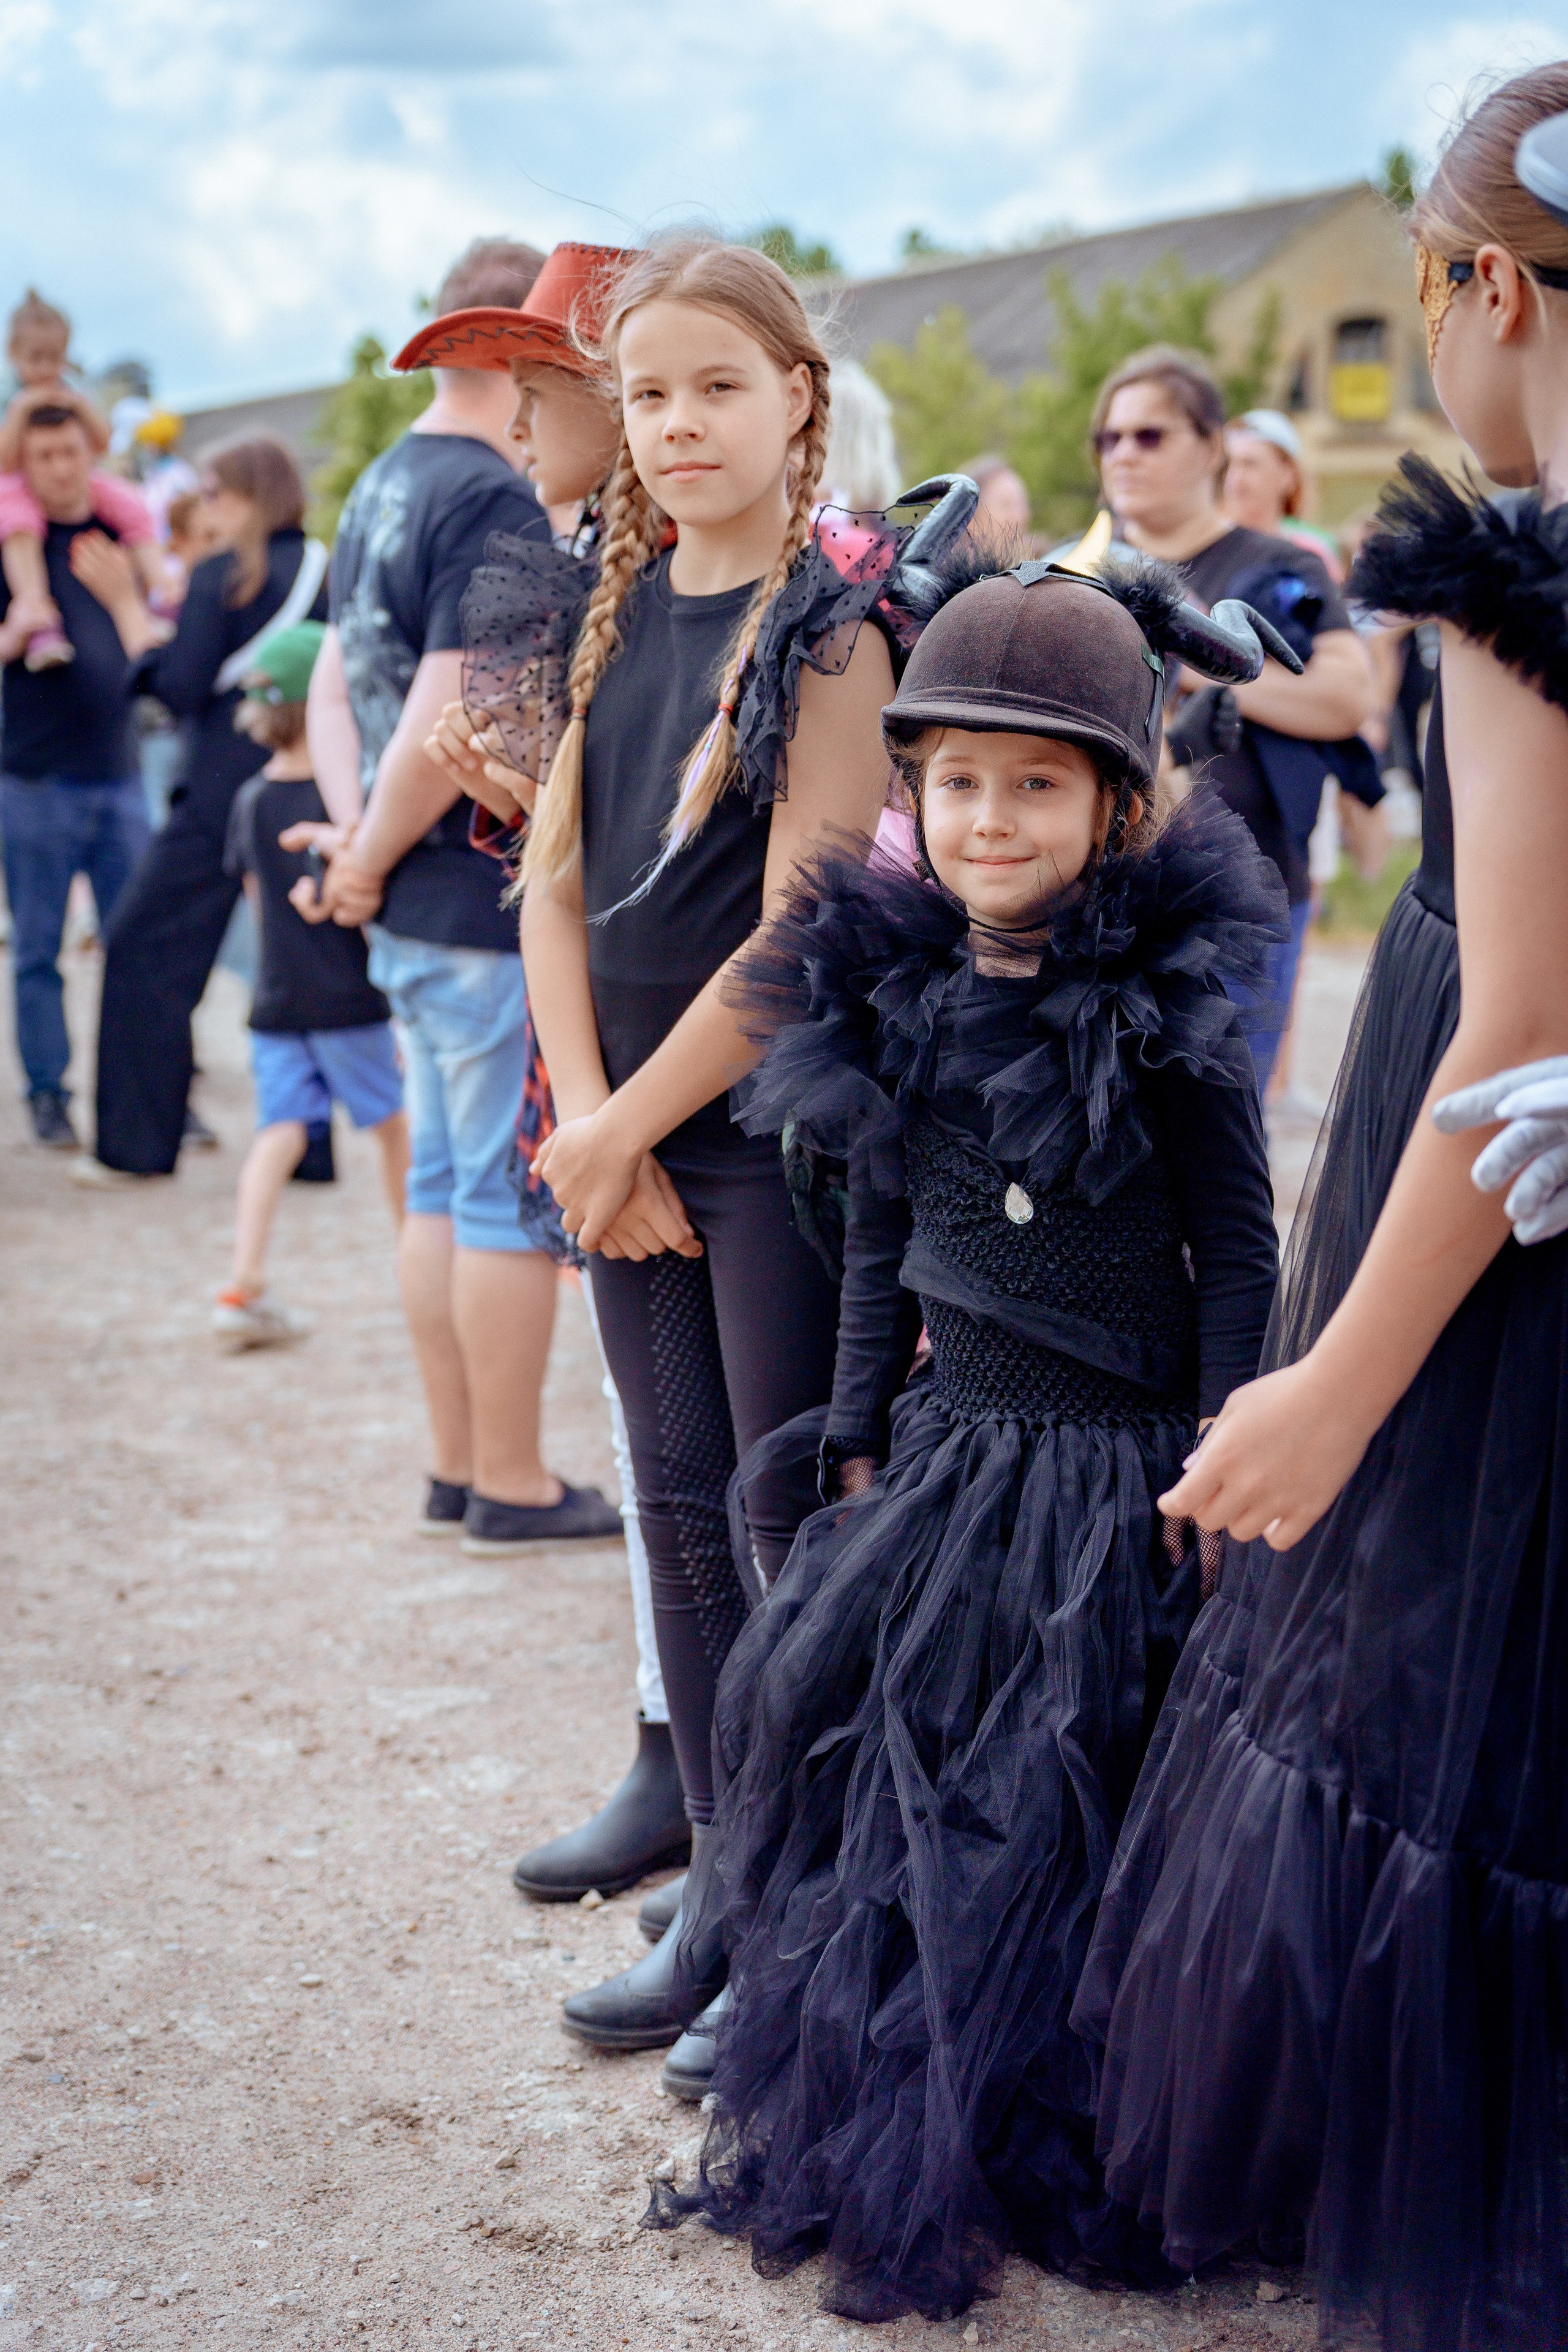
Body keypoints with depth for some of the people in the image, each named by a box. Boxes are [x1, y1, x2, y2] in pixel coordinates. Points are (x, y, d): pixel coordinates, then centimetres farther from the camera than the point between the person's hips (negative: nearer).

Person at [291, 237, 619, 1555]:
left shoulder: (385, 487, 13)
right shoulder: (499, 505, -18)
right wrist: (370, 861, -10)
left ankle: (460, 1470, 23)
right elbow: (451, 724, -24)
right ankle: (513, 1487, 9)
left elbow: (336, 683, 16)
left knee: (445, 1186, 14)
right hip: (499, 914, -9)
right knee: (516, 1198, 0)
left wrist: (355, 841, 4)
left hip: (416, 914, 9)